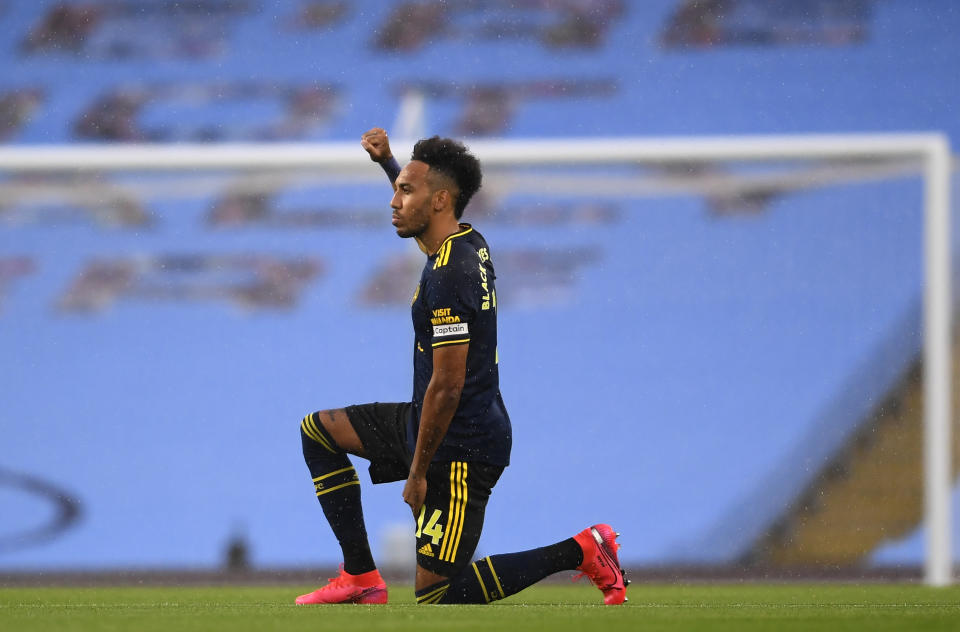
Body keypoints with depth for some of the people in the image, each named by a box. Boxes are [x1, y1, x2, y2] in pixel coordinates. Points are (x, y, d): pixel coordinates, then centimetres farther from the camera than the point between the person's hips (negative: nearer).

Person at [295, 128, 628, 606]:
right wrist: (387, 161, 16)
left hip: (460, 449, -10)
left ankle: (581, 552, -2)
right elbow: (421, 214, 31)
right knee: (319, 431, 16)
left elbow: (446, 387, -25)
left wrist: (417, 472, -19)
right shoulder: (468, 243, 4)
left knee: (434, 593, -7)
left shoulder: (449, 277, -25)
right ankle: (360, 577, 14)